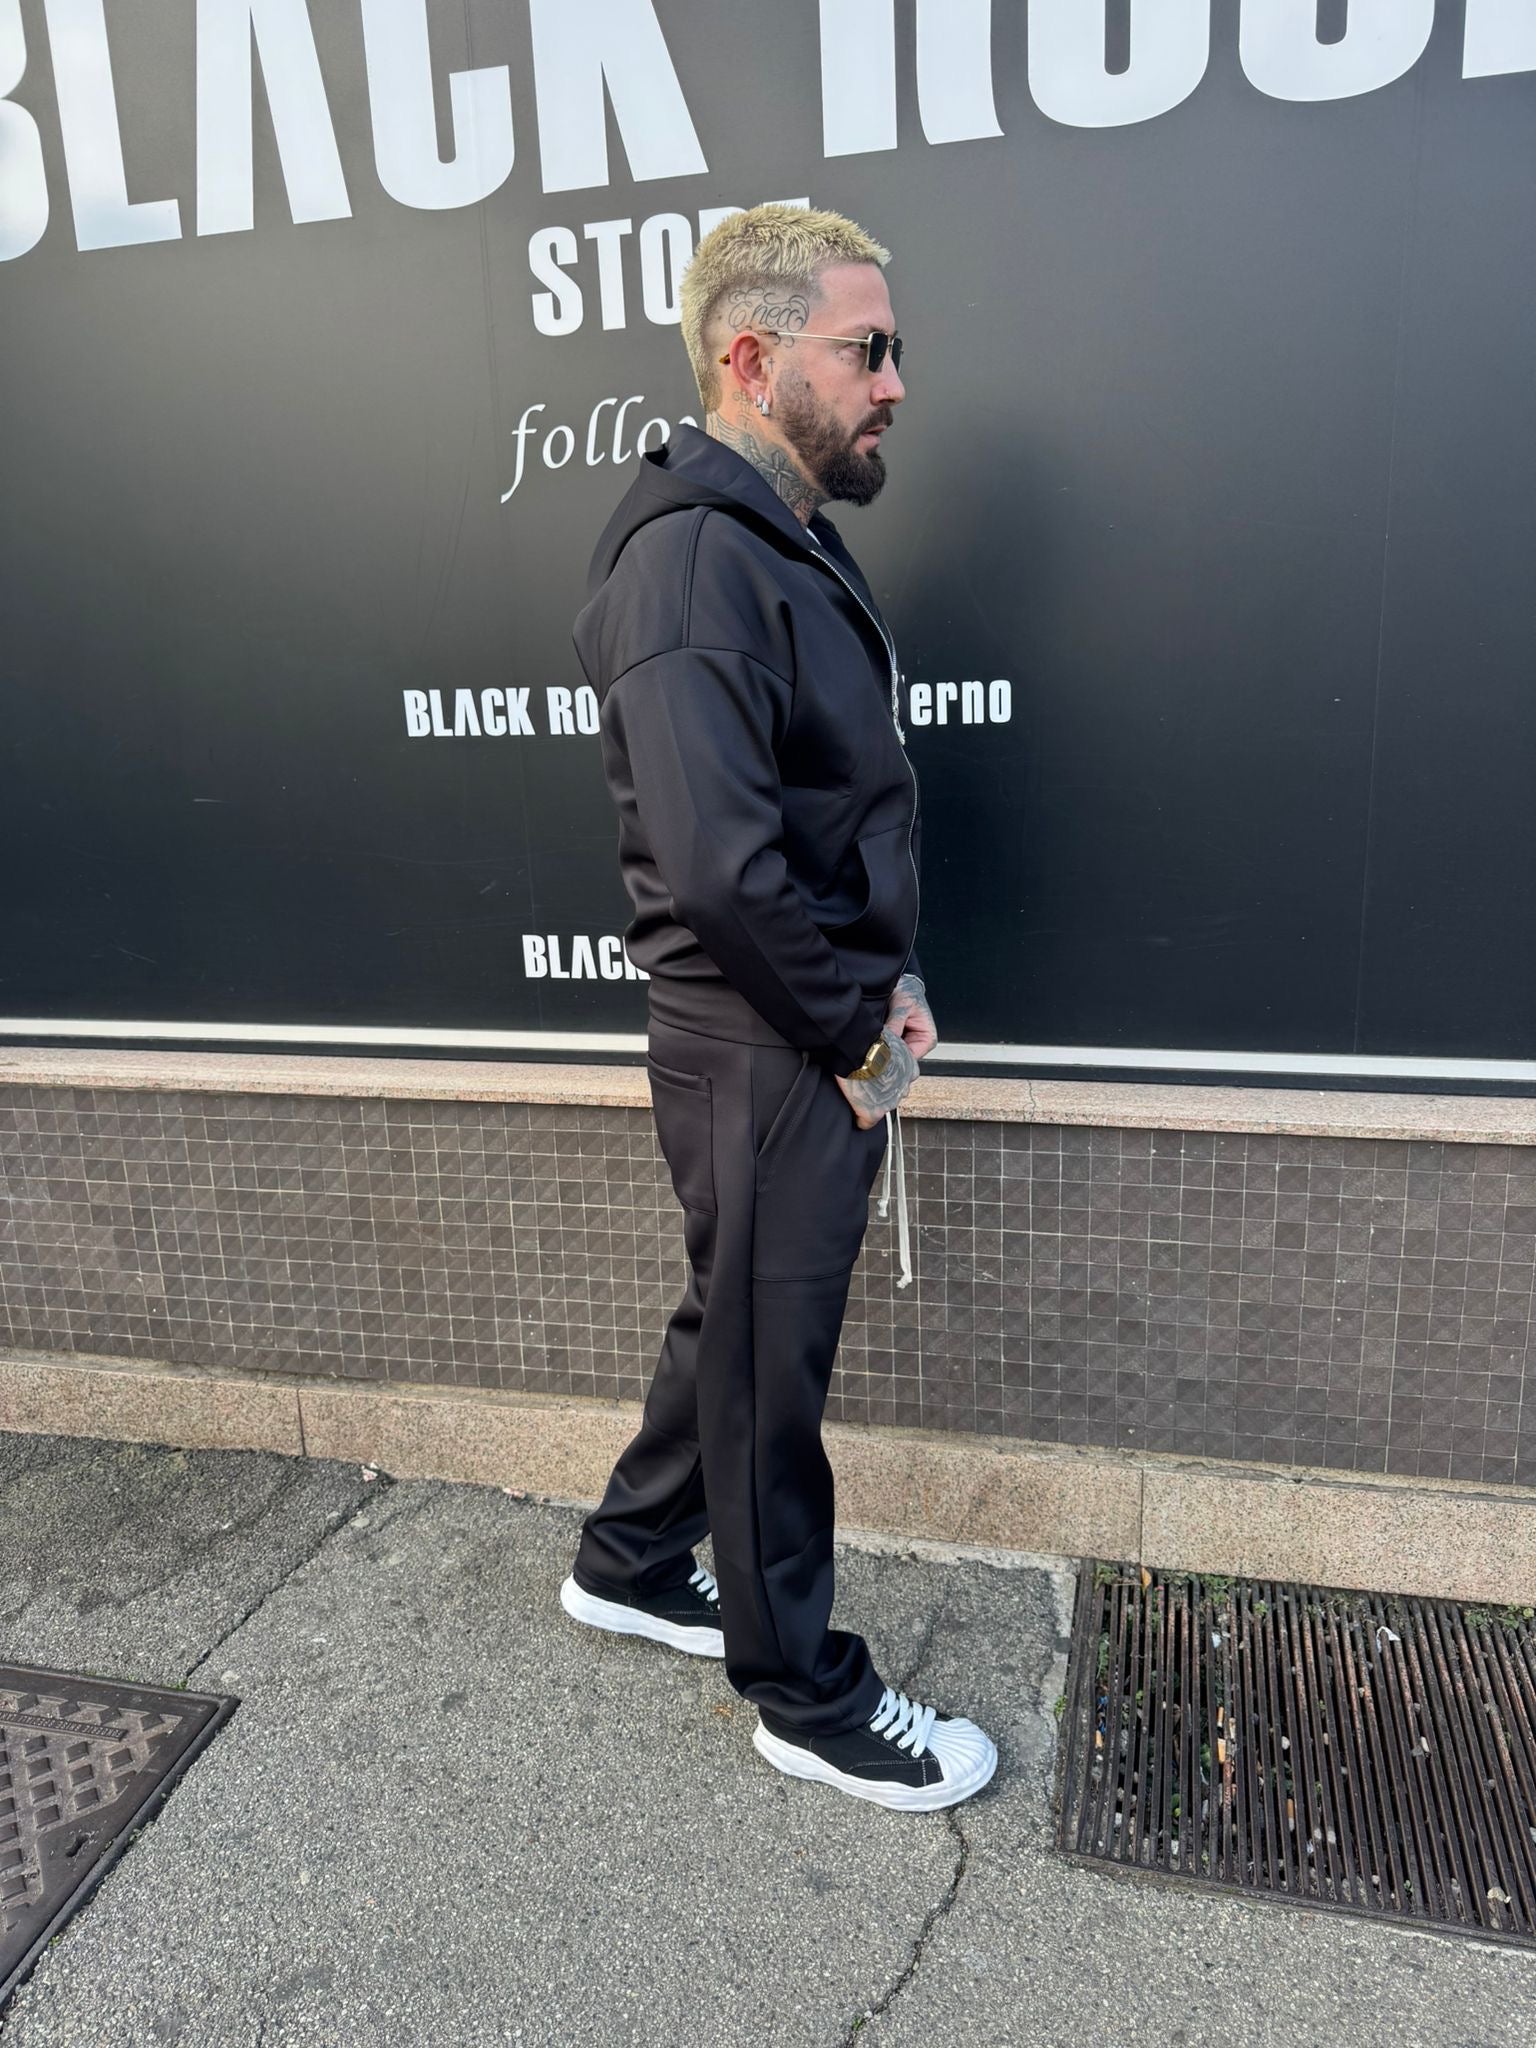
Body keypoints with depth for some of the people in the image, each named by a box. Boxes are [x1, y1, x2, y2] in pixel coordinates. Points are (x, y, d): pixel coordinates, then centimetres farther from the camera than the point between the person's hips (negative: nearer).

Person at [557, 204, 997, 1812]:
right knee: (768, 1369, 8)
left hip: (824, 1039, 10)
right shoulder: (692, 557, -19)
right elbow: (722, 864, -28)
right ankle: (805, 1697, 30)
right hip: (763, 1054, -10)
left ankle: (628, 1563, 45)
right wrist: (854, 1033, -16)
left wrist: (893, 979, 7)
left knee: (738, 1322, 23)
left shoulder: (794, 544, 13)